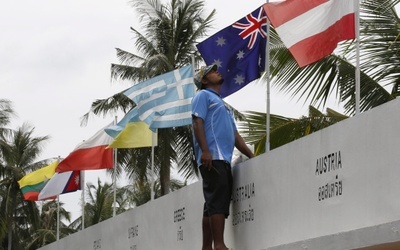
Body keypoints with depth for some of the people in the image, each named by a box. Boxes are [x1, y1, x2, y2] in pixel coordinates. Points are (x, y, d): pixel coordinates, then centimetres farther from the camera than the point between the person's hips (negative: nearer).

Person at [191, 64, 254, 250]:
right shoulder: (203, 95, 6)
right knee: (218, 202, -18)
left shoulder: (222, 104, 32)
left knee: (214, 205, 4)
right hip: (212, 158, -9)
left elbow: (235, 135, 28)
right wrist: (204, 151, -21)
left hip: (224, 159, 9)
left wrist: (252, 156, 19)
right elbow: (197, 123, -8)